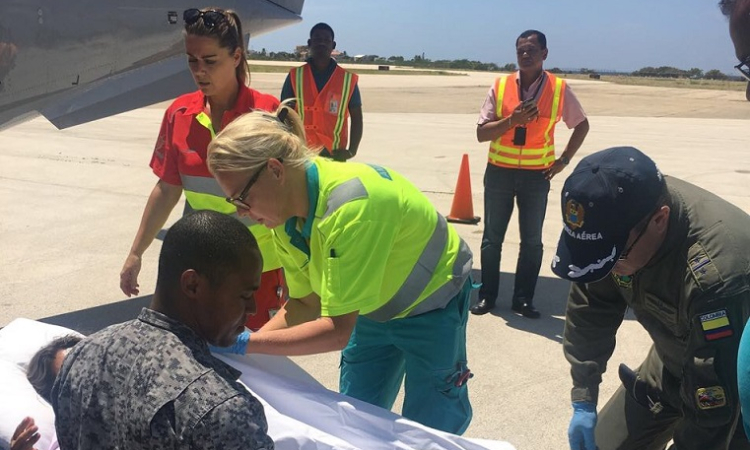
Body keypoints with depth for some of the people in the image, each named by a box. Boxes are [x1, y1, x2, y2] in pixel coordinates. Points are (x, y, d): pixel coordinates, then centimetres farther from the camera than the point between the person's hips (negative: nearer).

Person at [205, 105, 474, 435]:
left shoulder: (350, 204, -38)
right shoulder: (286, 215, -14)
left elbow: (337, 330, -36)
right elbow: (306, 303, -6)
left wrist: (244, 343, -35)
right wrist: (232, 344, -17)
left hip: (433, 306, -6)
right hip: (374, 311, 7)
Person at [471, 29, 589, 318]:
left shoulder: (560, 89, -4)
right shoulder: (499, 87, -4)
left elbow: (581, 124, 10)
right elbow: (481, 133, -7)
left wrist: (565, 159, 2)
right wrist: (512, 119, -23)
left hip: (537, 175, 0)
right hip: (499, 172, 0)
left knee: (532, 240, 6)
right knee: (492, 237, 7)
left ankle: (523, 299, 18)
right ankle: (487, 295, 19)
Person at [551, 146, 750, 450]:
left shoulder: (717, 272, -41)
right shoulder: (617, 218, -21)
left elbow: (715, 402, -32)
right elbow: (589, 312, -8)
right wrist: (583, 402, -7)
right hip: (673, 362, 6)